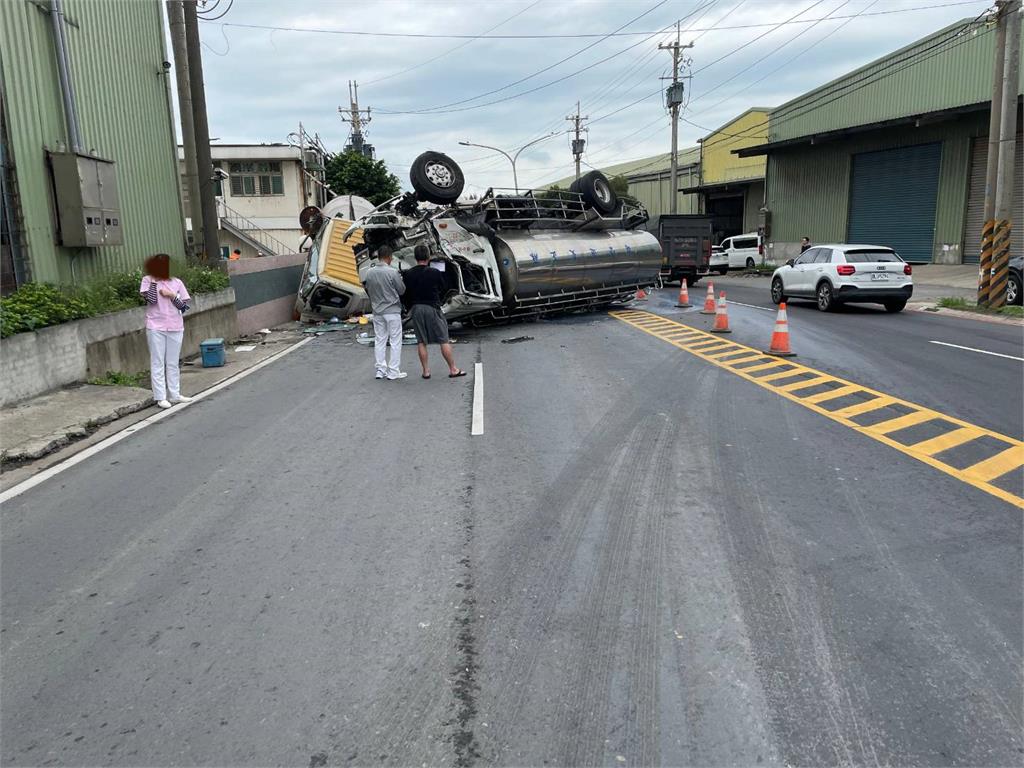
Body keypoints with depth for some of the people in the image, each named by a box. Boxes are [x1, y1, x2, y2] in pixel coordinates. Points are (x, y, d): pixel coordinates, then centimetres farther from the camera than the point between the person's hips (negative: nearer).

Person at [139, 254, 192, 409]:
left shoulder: (176, 282, 4)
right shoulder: (147, 280, -1)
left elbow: (185, 306, 1)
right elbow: (150, 299, -16)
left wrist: (172, 295, -12)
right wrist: (153, 281, -12)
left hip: (175, 328, 3)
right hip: (156, 328, -2)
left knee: (173, 363, 10)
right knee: (157, 363, 1)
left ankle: (174, 394, 17)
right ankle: (160, 397, 3)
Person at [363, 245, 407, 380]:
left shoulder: (369, 273, -1)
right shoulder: (392, 272, -15)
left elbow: (368, 290, 8)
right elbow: (402, 290, -6)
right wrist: (400, 279, 11)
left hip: (377, 312, 5)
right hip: (392, 311, -5)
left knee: (379, 341, 12)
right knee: (395, 341, 3)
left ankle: (380, 370, 13)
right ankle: (393, 372, 4)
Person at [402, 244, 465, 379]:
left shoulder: (408, 274, -1)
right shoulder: (434, 273, -9)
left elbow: (406, 293, 5)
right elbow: (444, 288, 3)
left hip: (416, 308, 3)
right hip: (432, 307, -3)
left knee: (421, 341, 9)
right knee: (444, 340, 3)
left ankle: (426, 371, 11)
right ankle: (453, 369, 6)